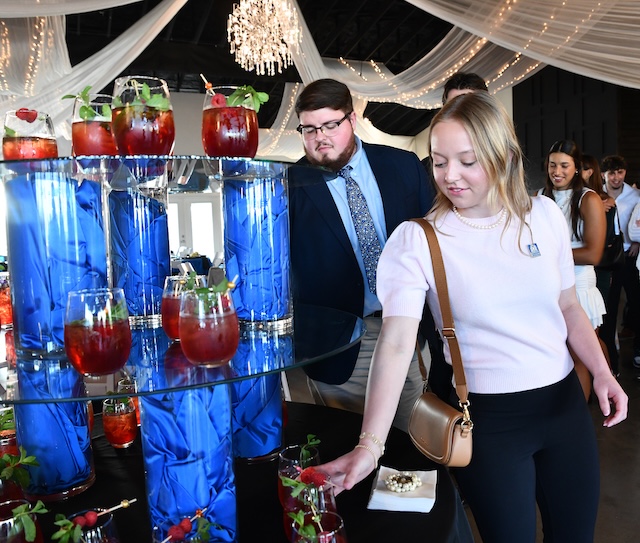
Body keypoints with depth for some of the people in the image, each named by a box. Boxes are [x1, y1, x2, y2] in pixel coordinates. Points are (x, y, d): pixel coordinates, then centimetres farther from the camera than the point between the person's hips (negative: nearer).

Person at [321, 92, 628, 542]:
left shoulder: (545, 215, -2)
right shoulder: (416, 241, -15)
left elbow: (569, 307, 9)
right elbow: (396, 343, -25)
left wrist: (602, 372, -3)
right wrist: (370, 444, -34)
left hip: (564, 403, 5)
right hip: (488, 420, -4)